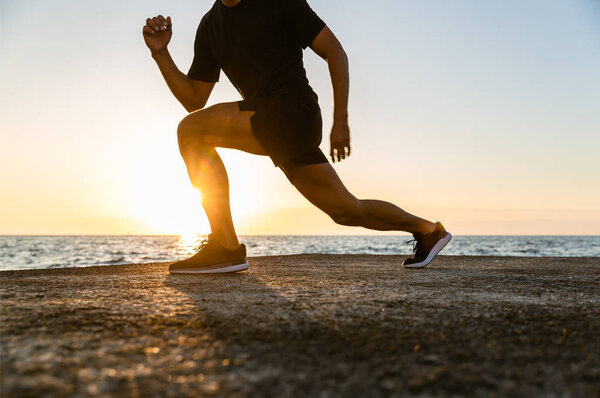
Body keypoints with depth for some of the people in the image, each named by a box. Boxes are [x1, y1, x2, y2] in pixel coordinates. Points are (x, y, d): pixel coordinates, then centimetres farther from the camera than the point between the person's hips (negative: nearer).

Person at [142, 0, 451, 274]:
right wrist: (160, 53, 3)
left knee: (191, 131, -18)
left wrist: (340, 121, -6)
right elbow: (194, 102, 15)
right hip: (271, 127, 7)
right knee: (346, 211, 12)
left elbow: (334, 51, -1)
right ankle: (428, 230, 31)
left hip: (293, 112, -7)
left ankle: (226, 247, -18)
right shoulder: (210, 27, 17)